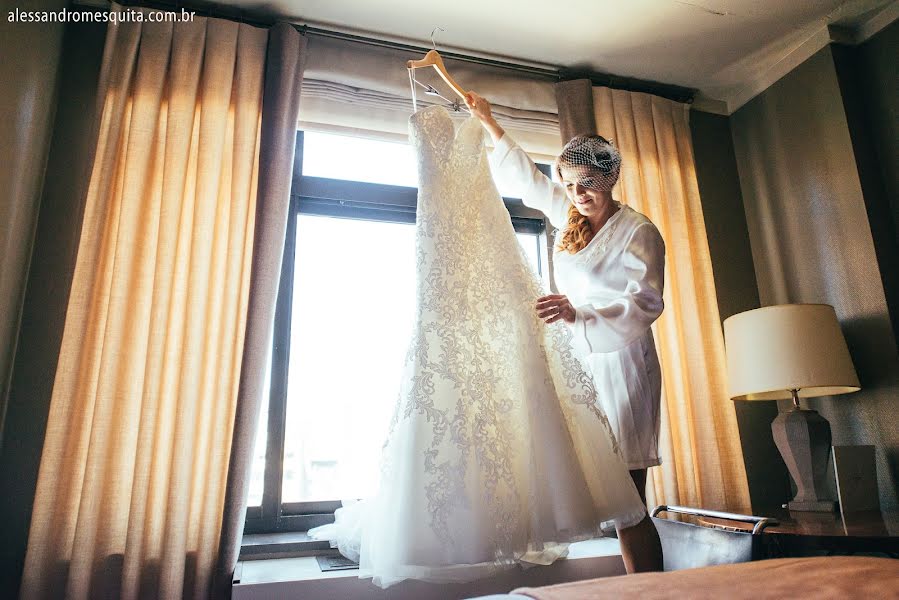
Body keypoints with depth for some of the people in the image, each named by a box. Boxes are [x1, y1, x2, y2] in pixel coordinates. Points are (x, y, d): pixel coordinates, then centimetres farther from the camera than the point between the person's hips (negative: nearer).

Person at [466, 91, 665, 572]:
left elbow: (645, 303, -16)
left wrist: (577, 313, -31)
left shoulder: (638, 230, -5)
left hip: (619, 366, -6)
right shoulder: (570, 216, 14)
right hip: (580, 362, 6)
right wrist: (488, 121, 33)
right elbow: (526, 175, 27)